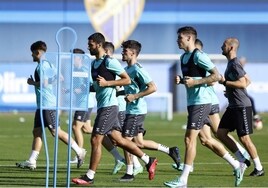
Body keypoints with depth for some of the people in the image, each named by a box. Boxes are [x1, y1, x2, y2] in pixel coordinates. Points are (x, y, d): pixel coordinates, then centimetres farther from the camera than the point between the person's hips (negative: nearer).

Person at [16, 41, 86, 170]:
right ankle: (31, 161, 6)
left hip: (47, 104, -11)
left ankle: (79, 151, -3)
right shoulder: (48, 64, 18)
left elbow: (44, 83, -23)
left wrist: (32, 83, -8)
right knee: (37, 132, 7)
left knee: (56, 131, -9)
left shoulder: (42, 65, -13)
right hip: (42, 105, 11)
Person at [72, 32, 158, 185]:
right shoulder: (94, 63, 16)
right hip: (102, 105, 9)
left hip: (109, 105, -9)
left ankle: (90, 177, -4)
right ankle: (149, 161, 20)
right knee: (118, 140, 11)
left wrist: (107, 83, -18)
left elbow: (127, 80, -11)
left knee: (96, 139, -9)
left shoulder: (110, 61, -11)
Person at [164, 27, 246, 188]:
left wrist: (195, 82, -21)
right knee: (206, 139, 12)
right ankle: (237, 165, 21)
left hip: (201, 102, -10)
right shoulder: (184, 57, 15)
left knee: (190, 139, -9)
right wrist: (180, 80, 5)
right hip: (193, 102, 10)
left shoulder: (198, 55, -14)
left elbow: (216, 76, -17)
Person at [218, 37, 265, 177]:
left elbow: (243, 83, -26)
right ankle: (242, 160, 13)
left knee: (244, 138, -5)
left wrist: (224, 82, -22)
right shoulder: (231, 63, 15)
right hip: (233, 106, 10)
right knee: (221, 133, 7)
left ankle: (259, 168, 4)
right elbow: (248, 80, 23)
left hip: (242, 107, -10)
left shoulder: (234, 65, -16)